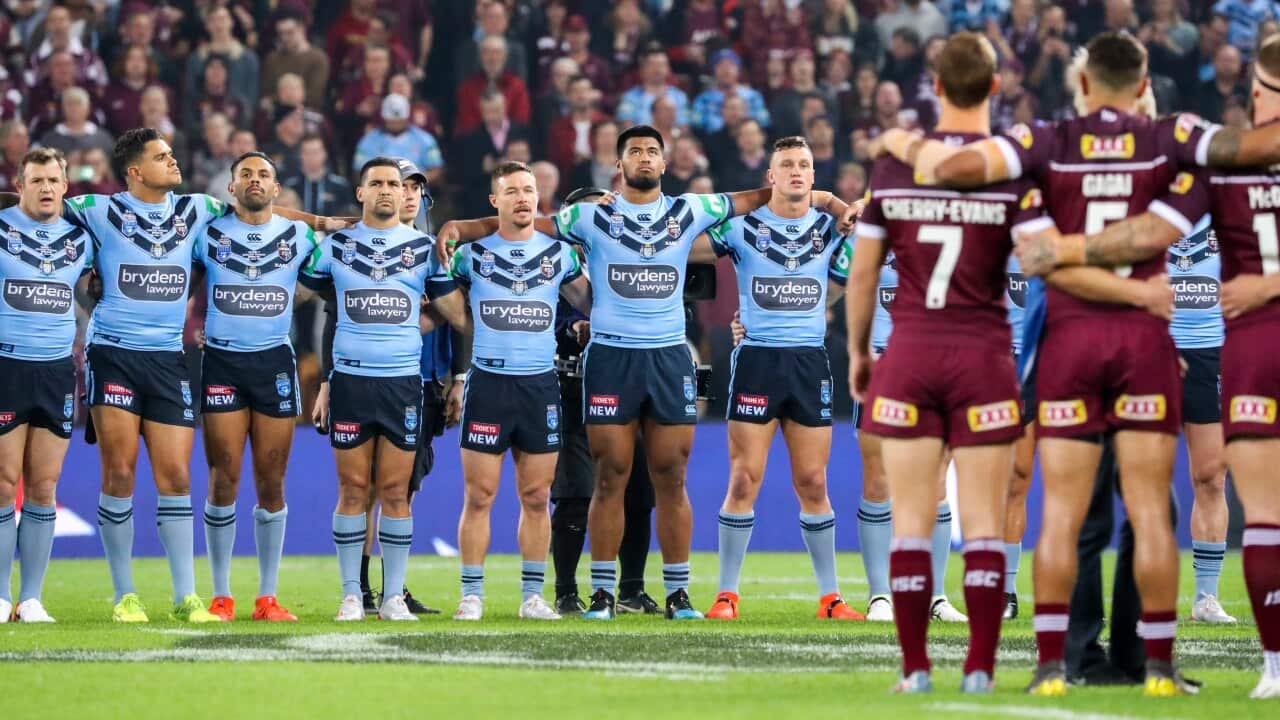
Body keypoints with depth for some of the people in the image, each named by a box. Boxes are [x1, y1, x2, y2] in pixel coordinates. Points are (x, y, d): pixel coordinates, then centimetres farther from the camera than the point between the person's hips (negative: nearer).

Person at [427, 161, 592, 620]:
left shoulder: (559, 253, 9)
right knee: (478, 496, -3)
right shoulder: (472, 252, 5)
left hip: (541, 384, 2)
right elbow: (455, 314, 13)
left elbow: (592, 303, 19)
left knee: (536, 498, 4)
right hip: (488, 381, -2)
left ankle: (532, 595, 10)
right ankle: (472, 595, 2)